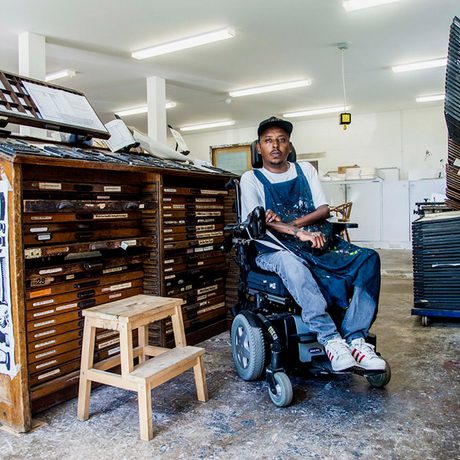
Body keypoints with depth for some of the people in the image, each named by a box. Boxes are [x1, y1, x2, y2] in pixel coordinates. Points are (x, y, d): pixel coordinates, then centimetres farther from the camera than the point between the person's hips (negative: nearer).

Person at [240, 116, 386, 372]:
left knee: (369, 258, -19)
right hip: (273, 249, -4)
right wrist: (299, 233, -24)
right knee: (290, 261, -40)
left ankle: (355, 339, -24)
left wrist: (290, 223, -11)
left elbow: (324, 210, 8)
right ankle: (330, 339, -37)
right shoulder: (252, 179, 7)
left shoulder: (305, 170, 18)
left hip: (317, 242, 4)